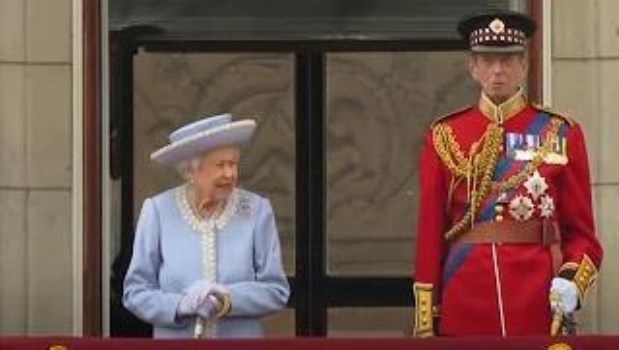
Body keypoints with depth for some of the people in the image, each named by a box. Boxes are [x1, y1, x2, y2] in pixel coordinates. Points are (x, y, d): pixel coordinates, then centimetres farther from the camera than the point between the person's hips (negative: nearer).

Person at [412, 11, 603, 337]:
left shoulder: (561, 134, 7)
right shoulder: (444, 137, 8)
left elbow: (581, 233, 7)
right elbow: (429, 233, 7)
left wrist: (572, 281, -13)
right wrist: (425, 323, 1)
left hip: (540, 305, 0)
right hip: (466, 307, 0)